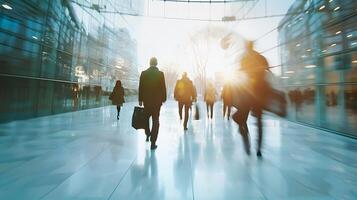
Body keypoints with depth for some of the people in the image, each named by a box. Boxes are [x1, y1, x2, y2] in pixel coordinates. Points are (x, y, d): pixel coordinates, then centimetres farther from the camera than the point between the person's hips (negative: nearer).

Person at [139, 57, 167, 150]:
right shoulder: (160, 74, -5)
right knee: (155, 121, 4)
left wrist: (140, 100, 7)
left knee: (146, 118, 25)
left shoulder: (144, 73, 0)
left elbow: (140, 87, 1)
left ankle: (148, 134, 33)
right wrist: (163, 99, 5)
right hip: (157, 100, -2)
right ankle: (153, 143, 7)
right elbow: (163, 87, -5)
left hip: (146, 100, 2)